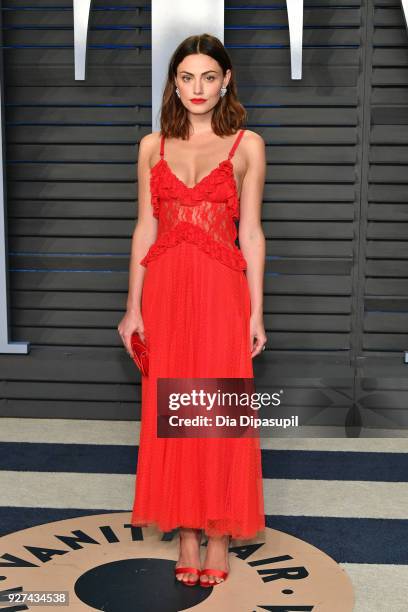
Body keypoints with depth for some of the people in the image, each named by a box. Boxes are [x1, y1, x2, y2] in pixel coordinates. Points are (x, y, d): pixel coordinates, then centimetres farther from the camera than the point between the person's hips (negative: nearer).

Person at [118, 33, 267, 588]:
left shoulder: (247, 145, 3)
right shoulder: (153, 146, 9)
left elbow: (251, 234, 2)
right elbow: (144, 230, 8)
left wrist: (256, 313, -1)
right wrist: (133, 307, 3)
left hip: (221, 291, -2)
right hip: (165, 288, 2)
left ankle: (220, 534, 18)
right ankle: (186, 532, 21)